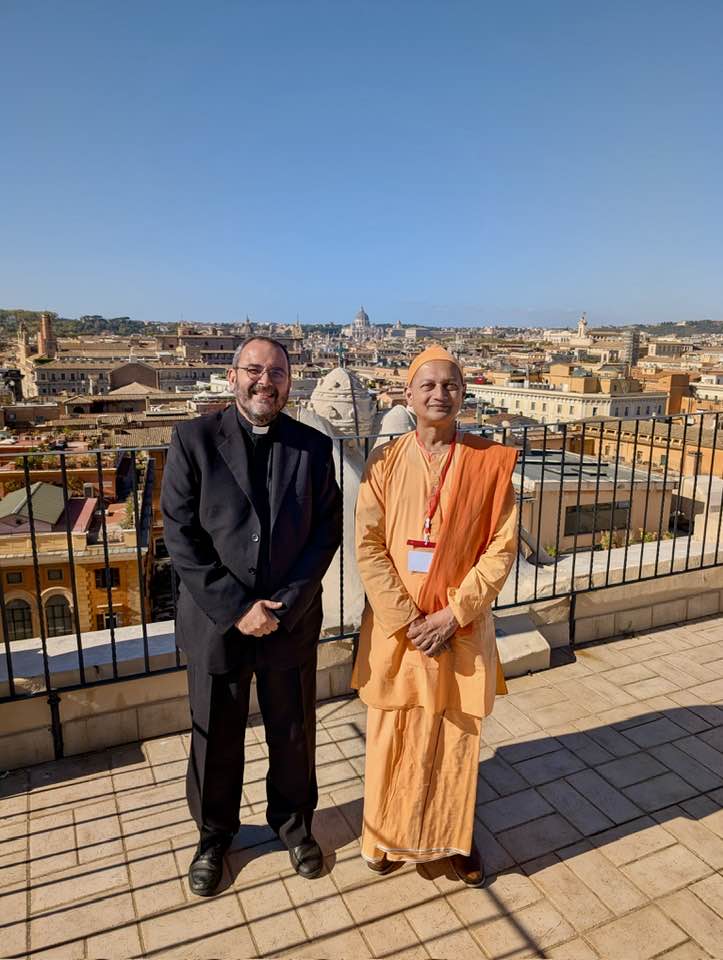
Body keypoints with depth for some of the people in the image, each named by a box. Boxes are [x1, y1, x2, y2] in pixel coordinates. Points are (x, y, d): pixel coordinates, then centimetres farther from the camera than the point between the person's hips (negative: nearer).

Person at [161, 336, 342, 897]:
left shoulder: (314, 447, -2)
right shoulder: (194, 440, -7)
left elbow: (326, 534, -3)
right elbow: (181, 536, -10)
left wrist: (286, 605, -13)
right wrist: (235, 609, -15)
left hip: (292, 621, 2)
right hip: (215, 622, -1)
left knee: (293, 734, 18)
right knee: (216, 739, 17)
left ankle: (294, 823, 45)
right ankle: (214, 835, 44)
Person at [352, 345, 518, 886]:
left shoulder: (490, 462, -4)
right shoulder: (385, 462, -4)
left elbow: (502, 548, -6)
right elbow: (368, 548, -7)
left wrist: (454, 614, -13)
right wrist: (407, 620, -13)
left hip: (463, 627, 0)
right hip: (396, 626, 0)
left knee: (457, 737, 15)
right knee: (393, 737, 14)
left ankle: (456, 837, 39)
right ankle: (388, 834, 38)